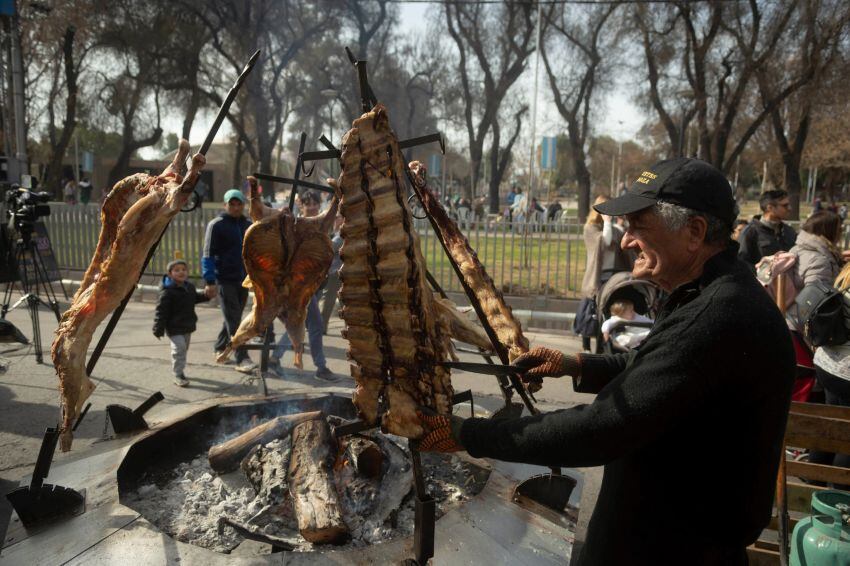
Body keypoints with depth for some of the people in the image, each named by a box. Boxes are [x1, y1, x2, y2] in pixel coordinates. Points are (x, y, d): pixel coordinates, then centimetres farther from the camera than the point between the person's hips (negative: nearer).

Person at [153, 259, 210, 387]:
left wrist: (206, 295, 10)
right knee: (179, 348, -17)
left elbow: (195, 298, 28)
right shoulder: (167, 292, -18)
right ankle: (178, 375, -9)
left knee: (184, 348, 19)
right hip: (174, 328, -8)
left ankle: (179, 370, 36)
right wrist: (158, 329, -18)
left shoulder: (190, 287, 6)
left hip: (188, 326, 8)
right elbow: (161, 311, -17)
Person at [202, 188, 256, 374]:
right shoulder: (216, 225, -5)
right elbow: (208, 254, -9)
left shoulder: (248, 226, 12)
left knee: (233, 317, 15)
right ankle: (242, 358, -7)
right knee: (233, 320, -7)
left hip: (243, 280, 6)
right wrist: (210, 281, -16)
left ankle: (219, 348, 32)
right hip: (224, 280, -6)